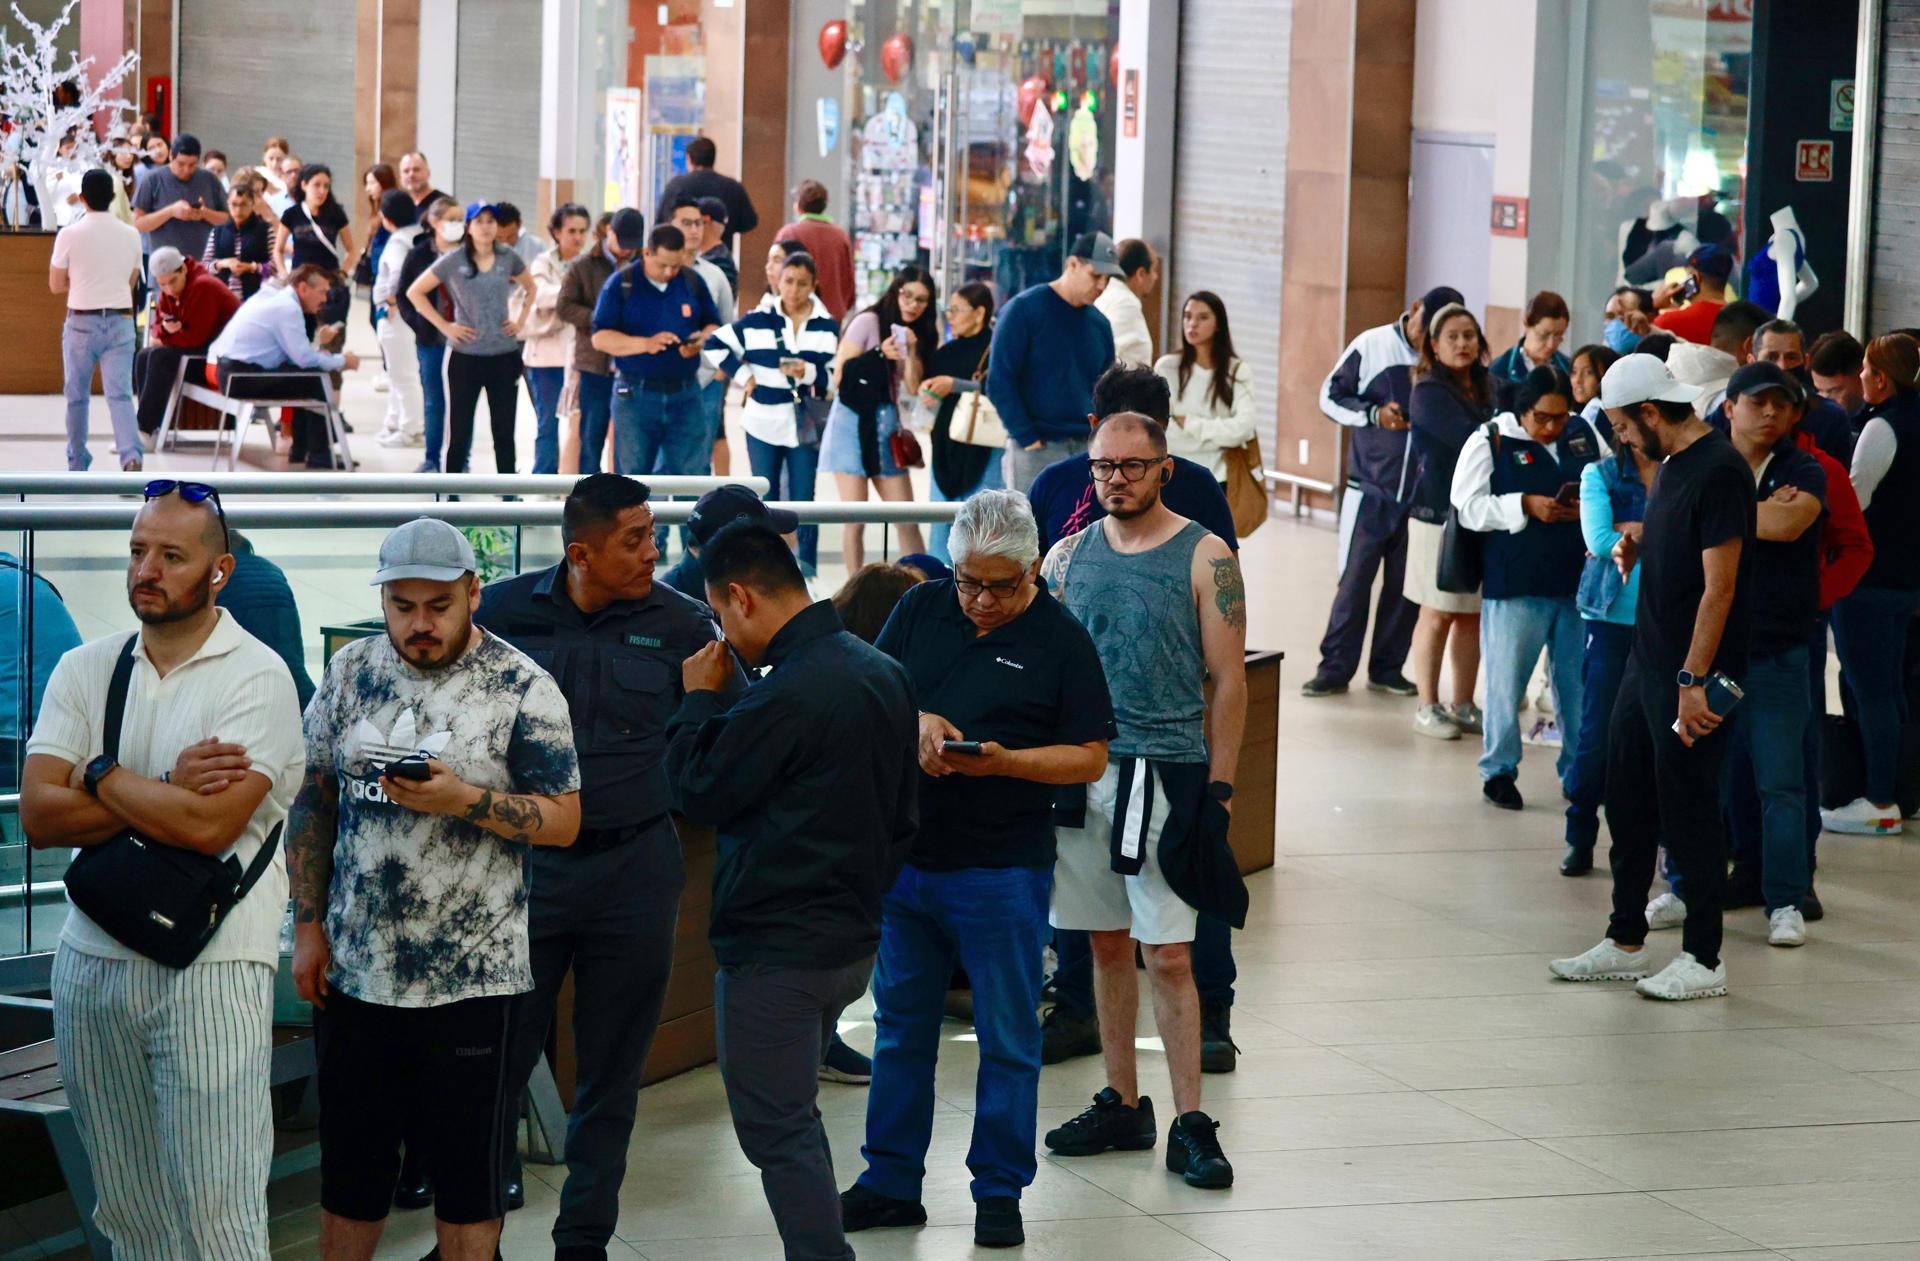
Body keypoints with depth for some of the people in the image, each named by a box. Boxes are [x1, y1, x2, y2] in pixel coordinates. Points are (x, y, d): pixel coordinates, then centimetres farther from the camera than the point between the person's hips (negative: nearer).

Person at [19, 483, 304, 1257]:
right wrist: (166, 792, -11)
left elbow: (208, 826, -19)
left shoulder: (257, 677, -7)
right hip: (93, 960, 5)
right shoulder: (85, 671, 8)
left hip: (210, 969, -5)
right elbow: (37, 816, -3)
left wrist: (100, 775, -6)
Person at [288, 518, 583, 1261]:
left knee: (467, 1171, 7)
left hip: (472, 978, -3)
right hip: (354, 970, 3)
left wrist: (465, 800, -23)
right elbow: (313, 802, 9)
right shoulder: (350, 673, 5)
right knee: (351, 1165, 13)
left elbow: (564, 821, -8)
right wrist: (309, 926, 4)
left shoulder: (523, 689, -7)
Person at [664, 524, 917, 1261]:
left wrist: (701, 700, 0)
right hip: (852, 941, 9)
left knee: (775, 1130, -2)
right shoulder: (883, 674, 8)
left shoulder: (789, 692, -23)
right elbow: (902, 814, 15)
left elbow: (701, 792, -12)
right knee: (793, 1117, 19)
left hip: (776, 950, -9)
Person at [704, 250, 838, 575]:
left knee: (803, 501, 1)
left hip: (806, 425, 0)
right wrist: (742, 375, 0)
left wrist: (808, 373, -22)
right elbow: (716, 344, 6)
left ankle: (807, 570, 9)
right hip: (764, 422, 0)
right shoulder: (757, 321, 0)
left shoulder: (826, 327, 1)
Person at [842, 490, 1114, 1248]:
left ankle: (1000, 1192, 14)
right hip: (904, 856, 4)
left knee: (1007, 1039, 3)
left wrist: (1002, 762, -20)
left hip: (1002, 871, -4)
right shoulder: (921, 611, 5)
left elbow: (1090, 758, -6)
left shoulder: (1060, 641, -5)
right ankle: (891, 1183, 22)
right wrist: (913, 720, -12)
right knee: (900, 1027, 12)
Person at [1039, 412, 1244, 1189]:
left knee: (1168, 955, -6)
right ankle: (1123, 1107, 20)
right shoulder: (1069, 557, 9)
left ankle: (1190, 1125, -1)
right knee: (1108, 945, 10)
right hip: (1084, 769, 4)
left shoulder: (1204, 559, -3)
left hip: (1167, 773, -4)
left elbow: (1228, 680, -3)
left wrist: (1219, 787, -8)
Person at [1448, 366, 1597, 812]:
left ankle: (1579, 771, 21)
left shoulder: (1583, 435, 8)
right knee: (1507, 680, 4)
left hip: (1577, 580, 4)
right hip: (1514, 586, -4)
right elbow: (1468, 507, -9)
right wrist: (1526, 506, -18)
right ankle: (1498, 771, 16)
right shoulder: (1490, 441, -3)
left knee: (1580, 683, 10)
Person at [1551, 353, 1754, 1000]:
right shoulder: (1673, 464, 12)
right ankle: (1625, 943, 24)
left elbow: (1720, 585, -21)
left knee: (1688, 812, -2)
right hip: (1648, 660, 10)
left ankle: (1703, 959, 7)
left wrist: (1693, 680, -22)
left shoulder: (1720, 472, -18)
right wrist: (1638, 549, 8)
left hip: (1693, 674, -10)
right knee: (1628, 802, 14)